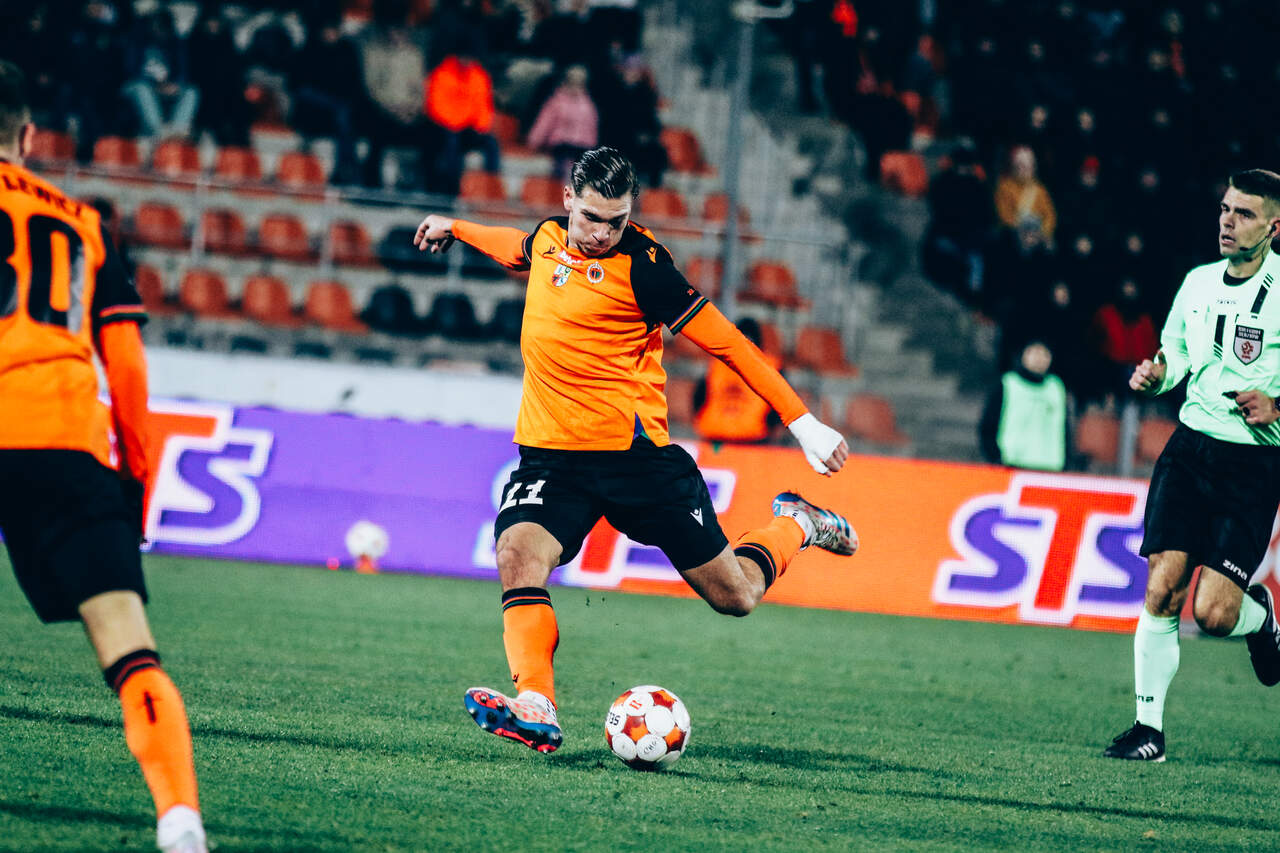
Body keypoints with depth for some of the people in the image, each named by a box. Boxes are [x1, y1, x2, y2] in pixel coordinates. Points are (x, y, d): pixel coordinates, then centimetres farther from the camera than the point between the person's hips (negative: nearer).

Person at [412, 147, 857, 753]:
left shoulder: (639, 264, -12)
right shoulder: (547, 239, 6)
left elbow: (723, 341, -10)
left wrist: (802, 422, -11)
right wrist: (456, 228, 46)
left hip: (635, 453, -5)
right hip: (551, 454, 5)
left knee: (735, 595, 4)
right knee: (518, 554, -26)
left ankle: (795, 526, 36)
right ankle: (536, 710, -35)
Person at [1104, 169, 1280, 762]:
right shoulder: (1199, 282, 9)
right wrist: (1156, 373, 3)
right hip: (1190, 446, 4)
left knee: (1213, 613, -12)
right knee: (1162, 590, -7)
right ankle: (1149, 726, 3)